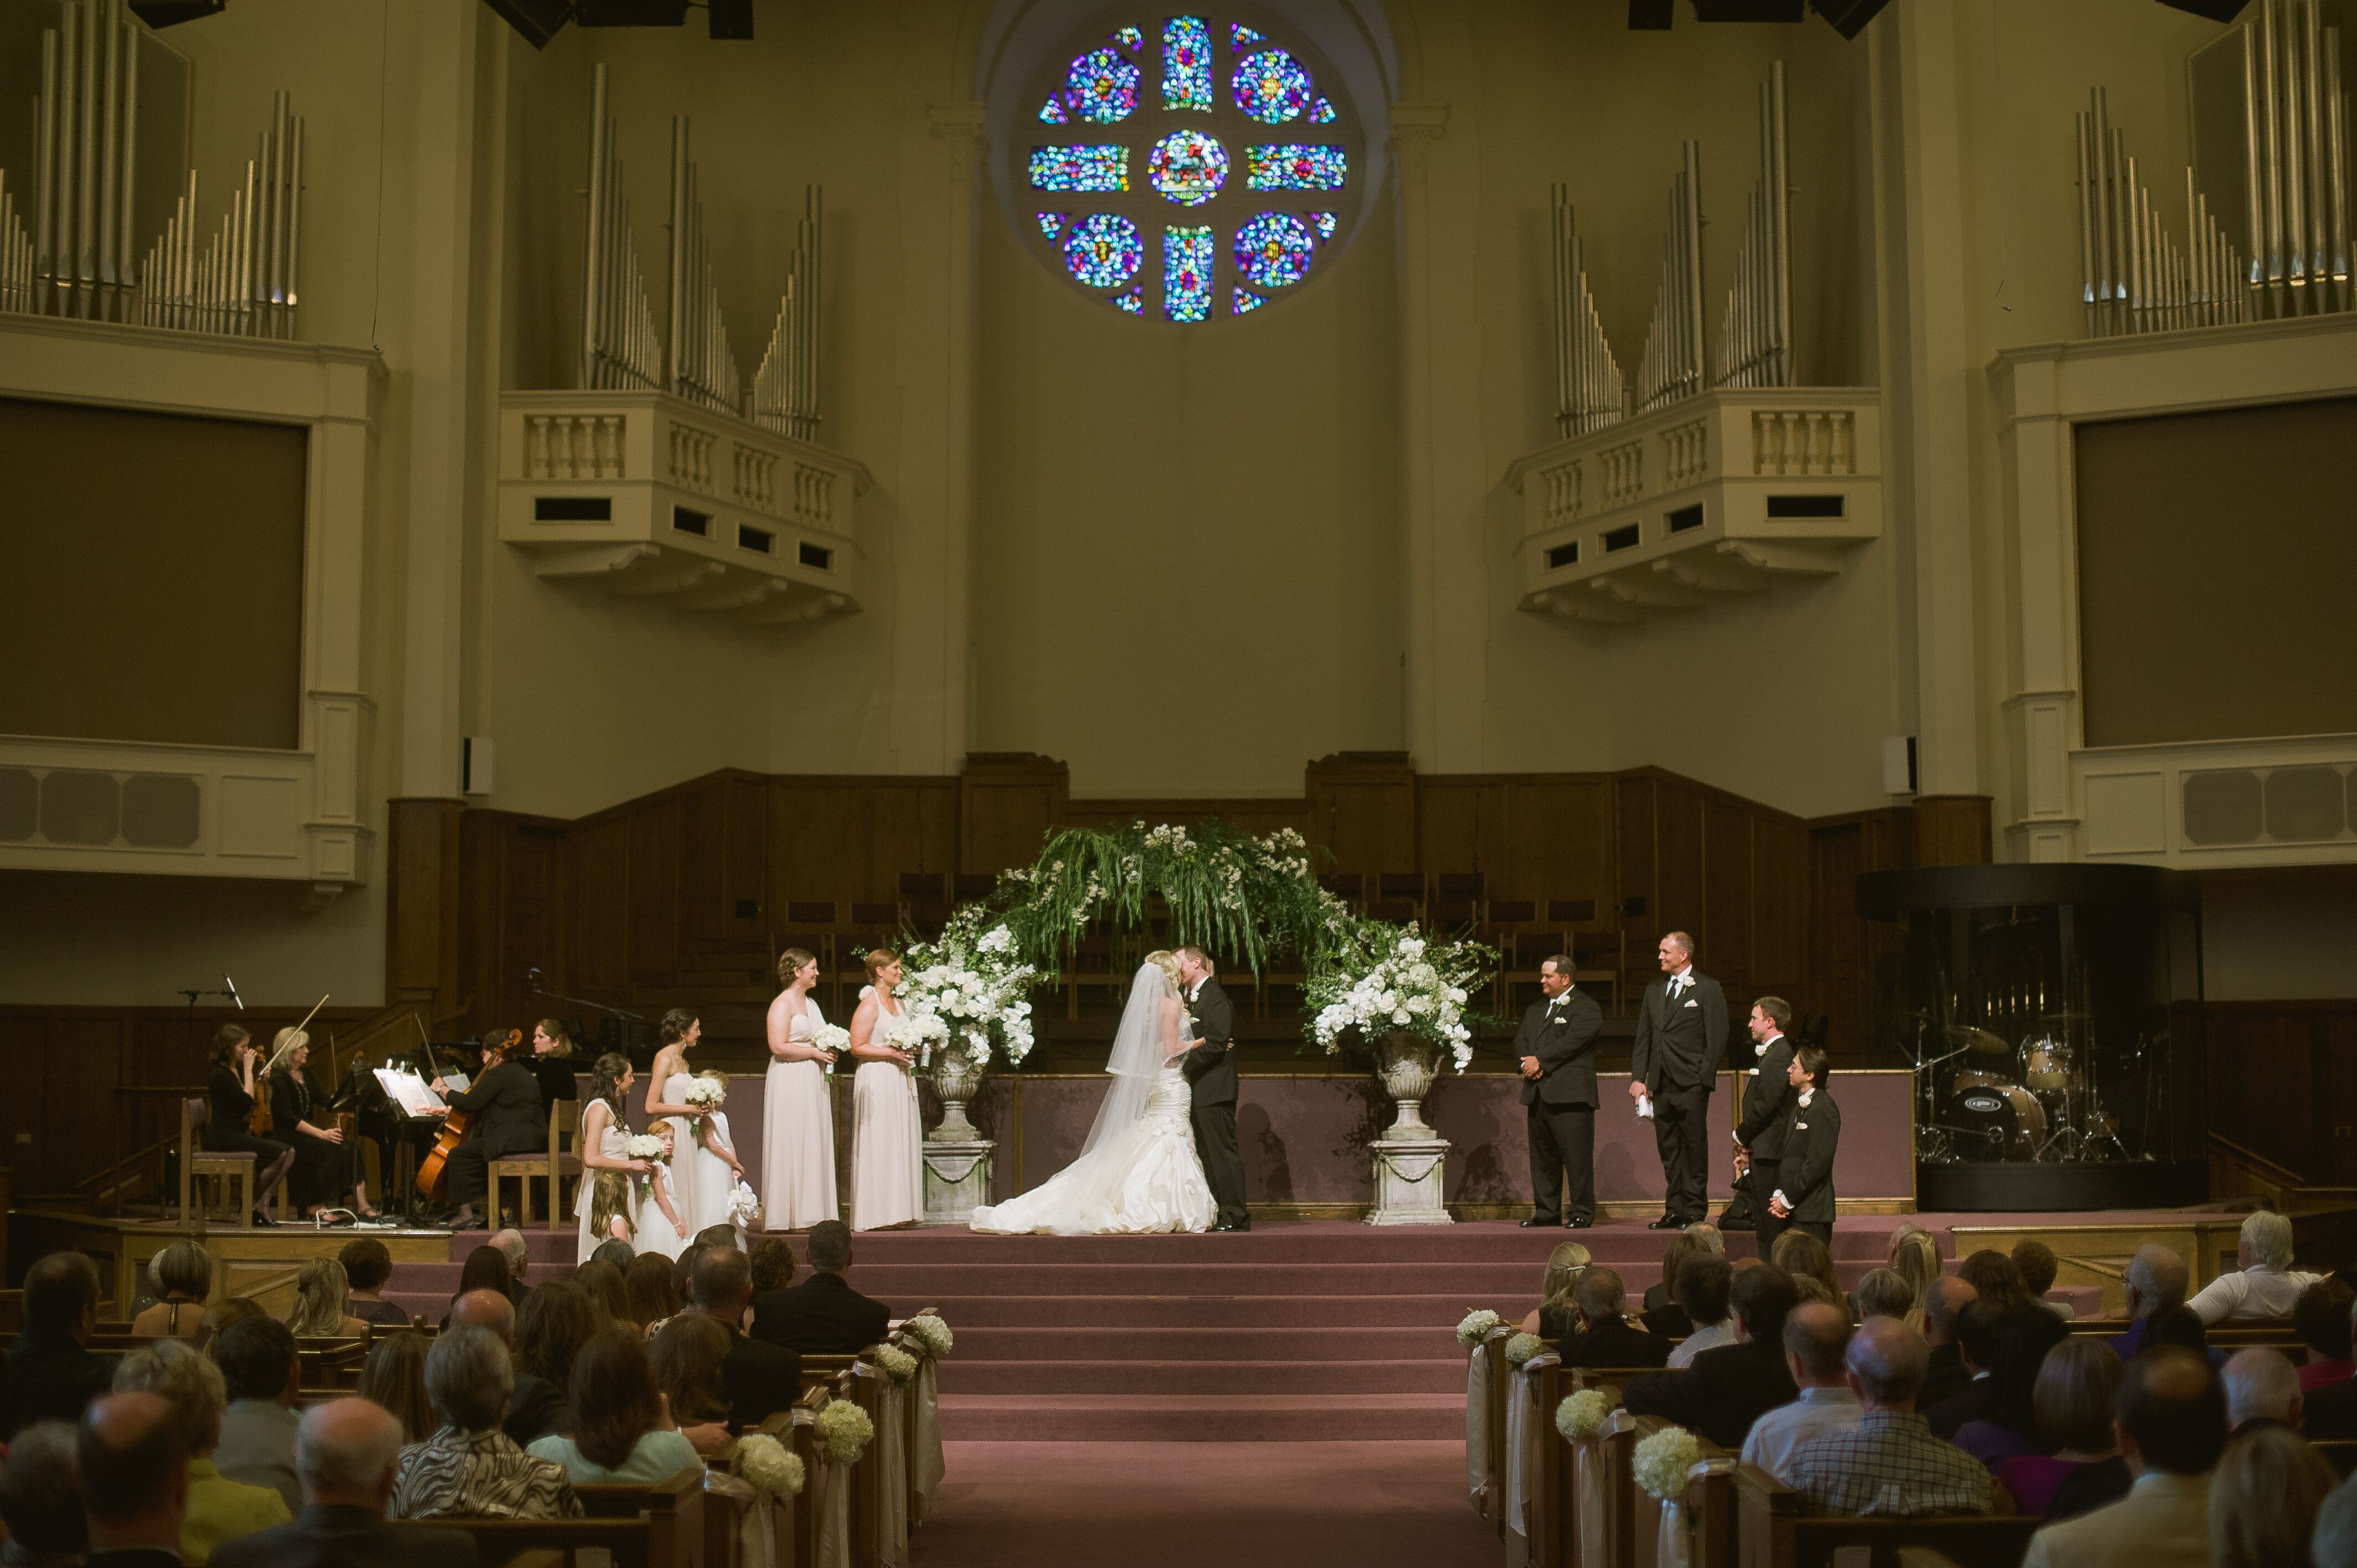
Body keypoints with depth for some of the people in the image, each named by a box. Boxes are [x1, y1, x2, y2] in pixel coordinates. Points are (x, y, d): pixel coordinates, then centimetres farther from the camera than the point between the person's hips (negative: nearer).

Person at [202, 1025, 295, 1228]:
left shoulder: (236, 1071, 15)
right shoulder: (220, 1075, -12)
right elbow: (247, 1101, -19)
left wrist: (263, 1078, 4)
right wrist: (248, 1069, -14)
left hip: (237, 1133, 9)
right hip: (222, 1137, -9)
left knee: (289, 1153, -10)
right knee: (281, 1154, -21)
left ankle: (261, 1204, -8)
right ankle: (255, 1203, -4)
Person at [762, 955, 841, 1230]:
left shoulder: (810, 1003, 18)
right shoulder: (782, 1004, -9)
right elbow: (779, 1047, -19)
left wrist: (830, 1052, 8)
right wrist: (815, 1052, -15)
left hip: (813, 1082, 9)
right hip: (791, 1082, -9)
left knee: (815, 1144, 6)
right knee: (794, 1145, -8)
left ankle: (813, 1213, 8)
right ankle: (793, 1216, -6)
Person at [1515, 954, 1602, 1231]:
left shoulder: (1586, 1007, -2)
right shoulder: (1534, 1010, 23)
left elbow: (1573, 1041, -14)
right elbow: (1520, 1041, 15)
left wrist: (1539, 1061, -12)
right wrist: (1527, 1064, -6)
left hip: (1570, 1093, -7)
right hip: (1538, 1093, 7)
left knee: (1577, 1156, -6)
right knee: (1542, 1157, 8)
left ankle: (1582, 1213, -1)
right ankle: (1546, 1212, 14)